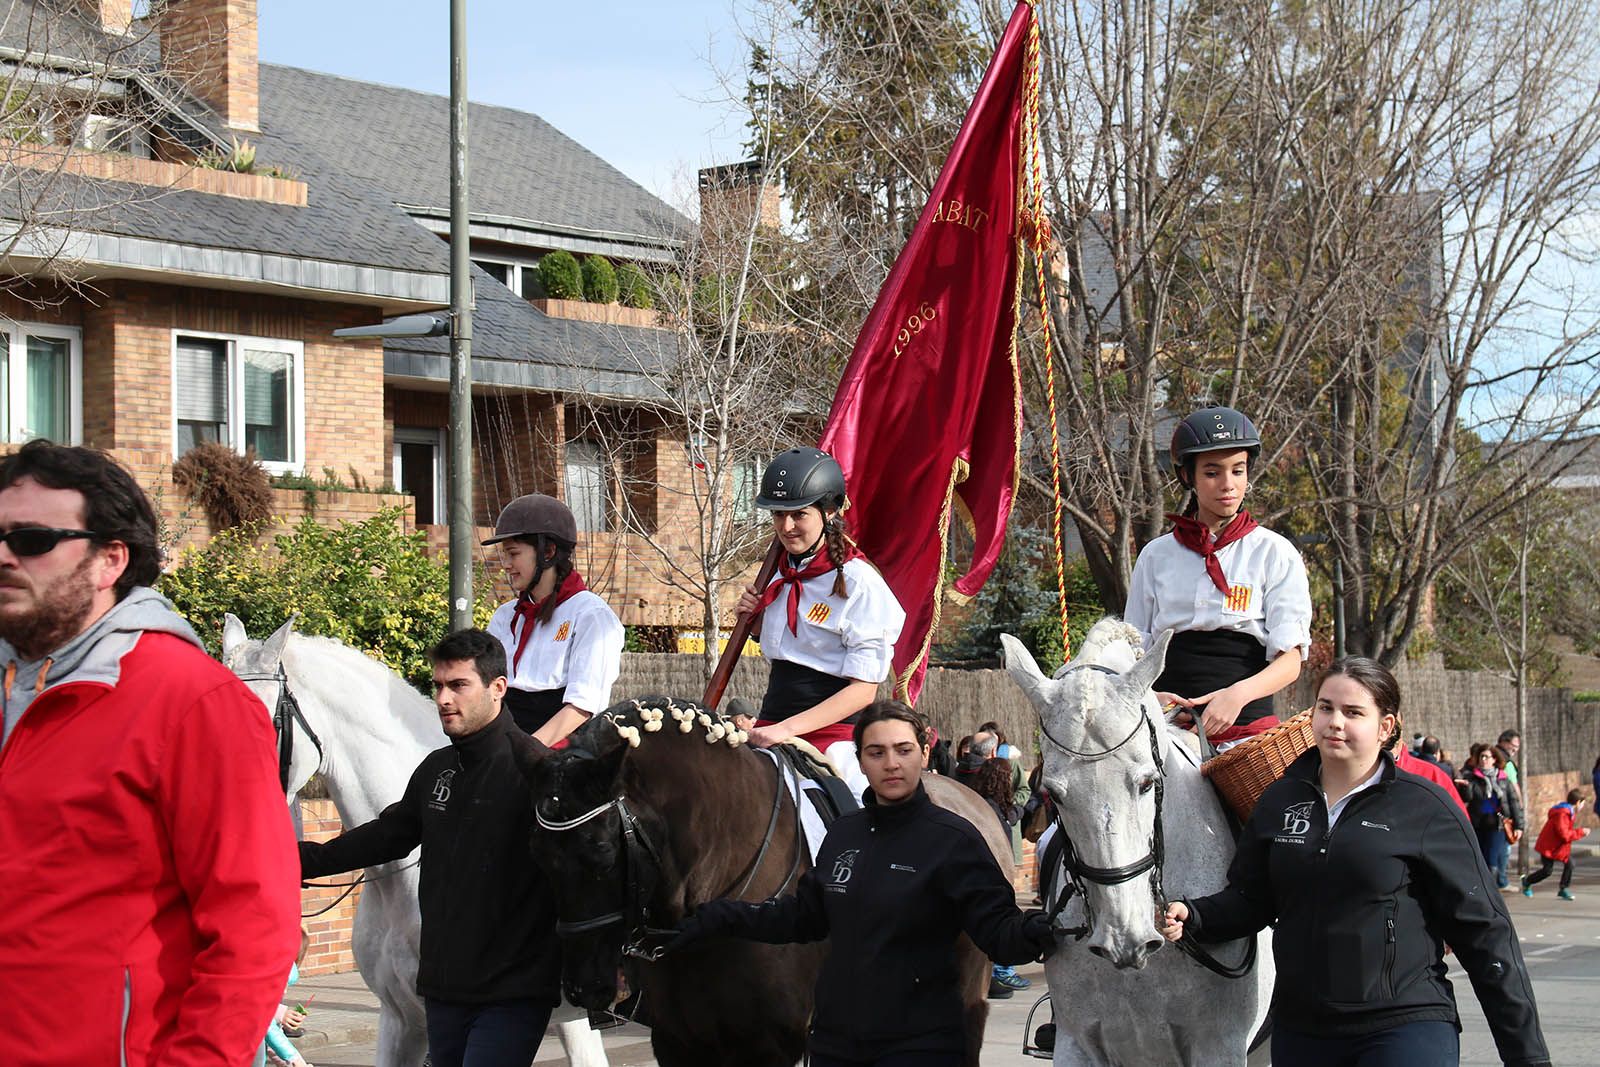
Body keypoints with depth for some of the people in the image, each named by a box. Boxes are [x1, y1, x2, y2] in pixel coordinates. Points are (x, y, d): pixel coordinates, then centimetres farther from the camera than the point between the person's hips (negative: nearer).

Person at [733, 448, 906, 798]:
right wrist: (756, 619, 8)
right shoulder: (781, 576, 12)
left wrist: (787, 729, -21)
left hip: (833, 731, -7)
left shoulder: (859, 582, -9)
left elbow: (864, 688, -14)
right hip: (771, 725, 7)